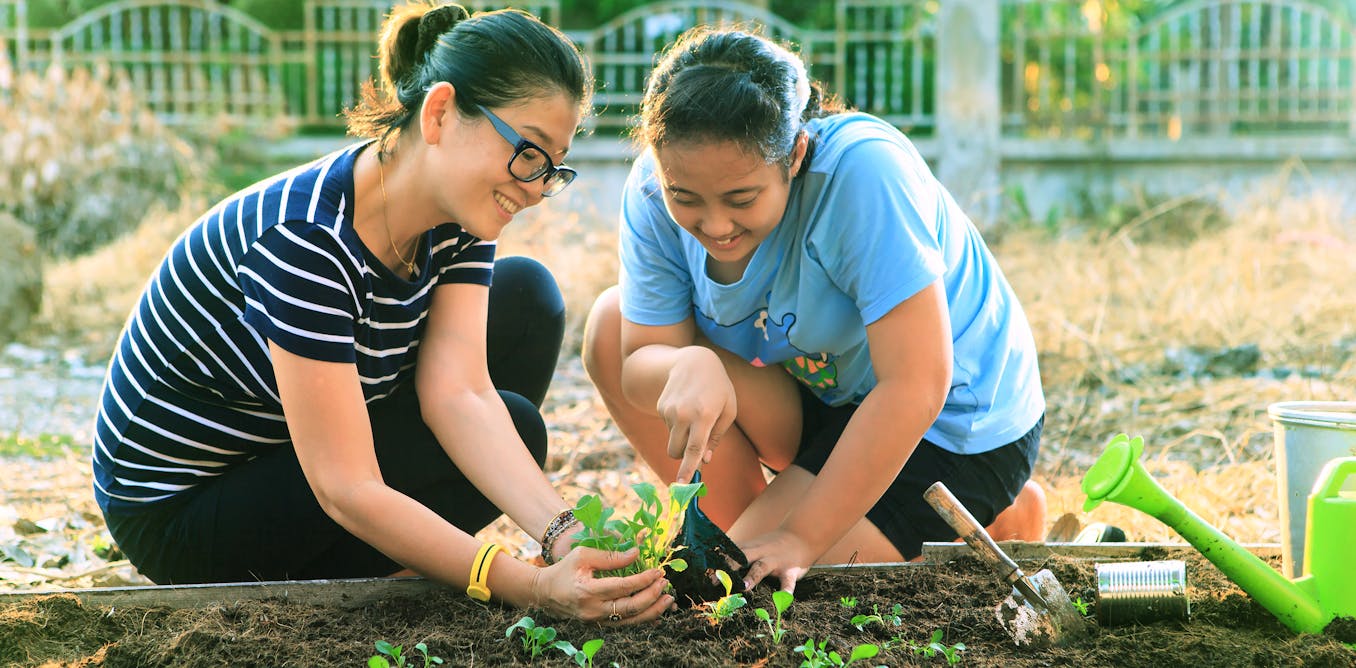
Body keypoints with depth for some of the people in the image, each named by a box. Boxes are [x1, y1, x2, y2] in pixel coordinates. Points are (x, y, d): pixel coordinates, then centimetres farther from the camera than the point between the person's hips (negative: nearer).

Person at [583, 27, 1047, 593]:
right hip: (825, 393, 6)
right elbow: (639, 363, -13)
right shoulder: (653, 193, -16)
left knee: (753, 589, -17)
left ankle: (995, 524, 2)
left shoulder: (863, 169, -34)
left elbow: (915, 388, -34)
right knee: (611, 326, -10)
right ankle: (739, 535, 4)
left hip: (954, 425, -6)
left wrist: (799, 537, -30)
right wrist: (689, 368, -38)